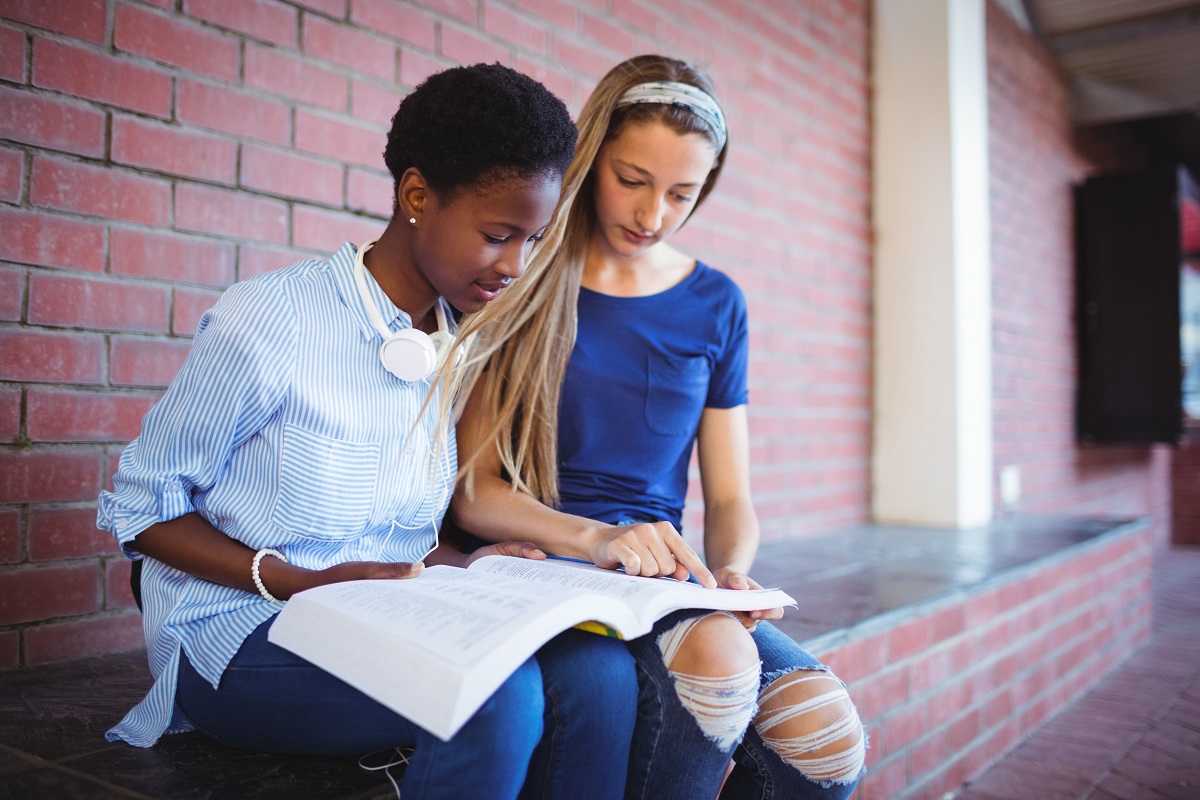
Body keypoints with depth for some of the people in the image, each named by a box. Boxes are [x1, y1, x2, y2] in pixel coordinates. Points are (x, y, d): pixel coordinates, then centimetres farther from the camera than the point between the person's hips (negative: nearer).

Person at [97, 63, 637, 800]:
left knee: (598, 669, -23)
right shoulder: (267, 323, -15)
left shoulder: (462, 347, 5)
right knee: (493, 694, -32)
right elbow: (141, 510, -8)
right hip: (239, 639, -5)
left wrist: (457, 566, -7)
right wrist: (304, 583, -21)